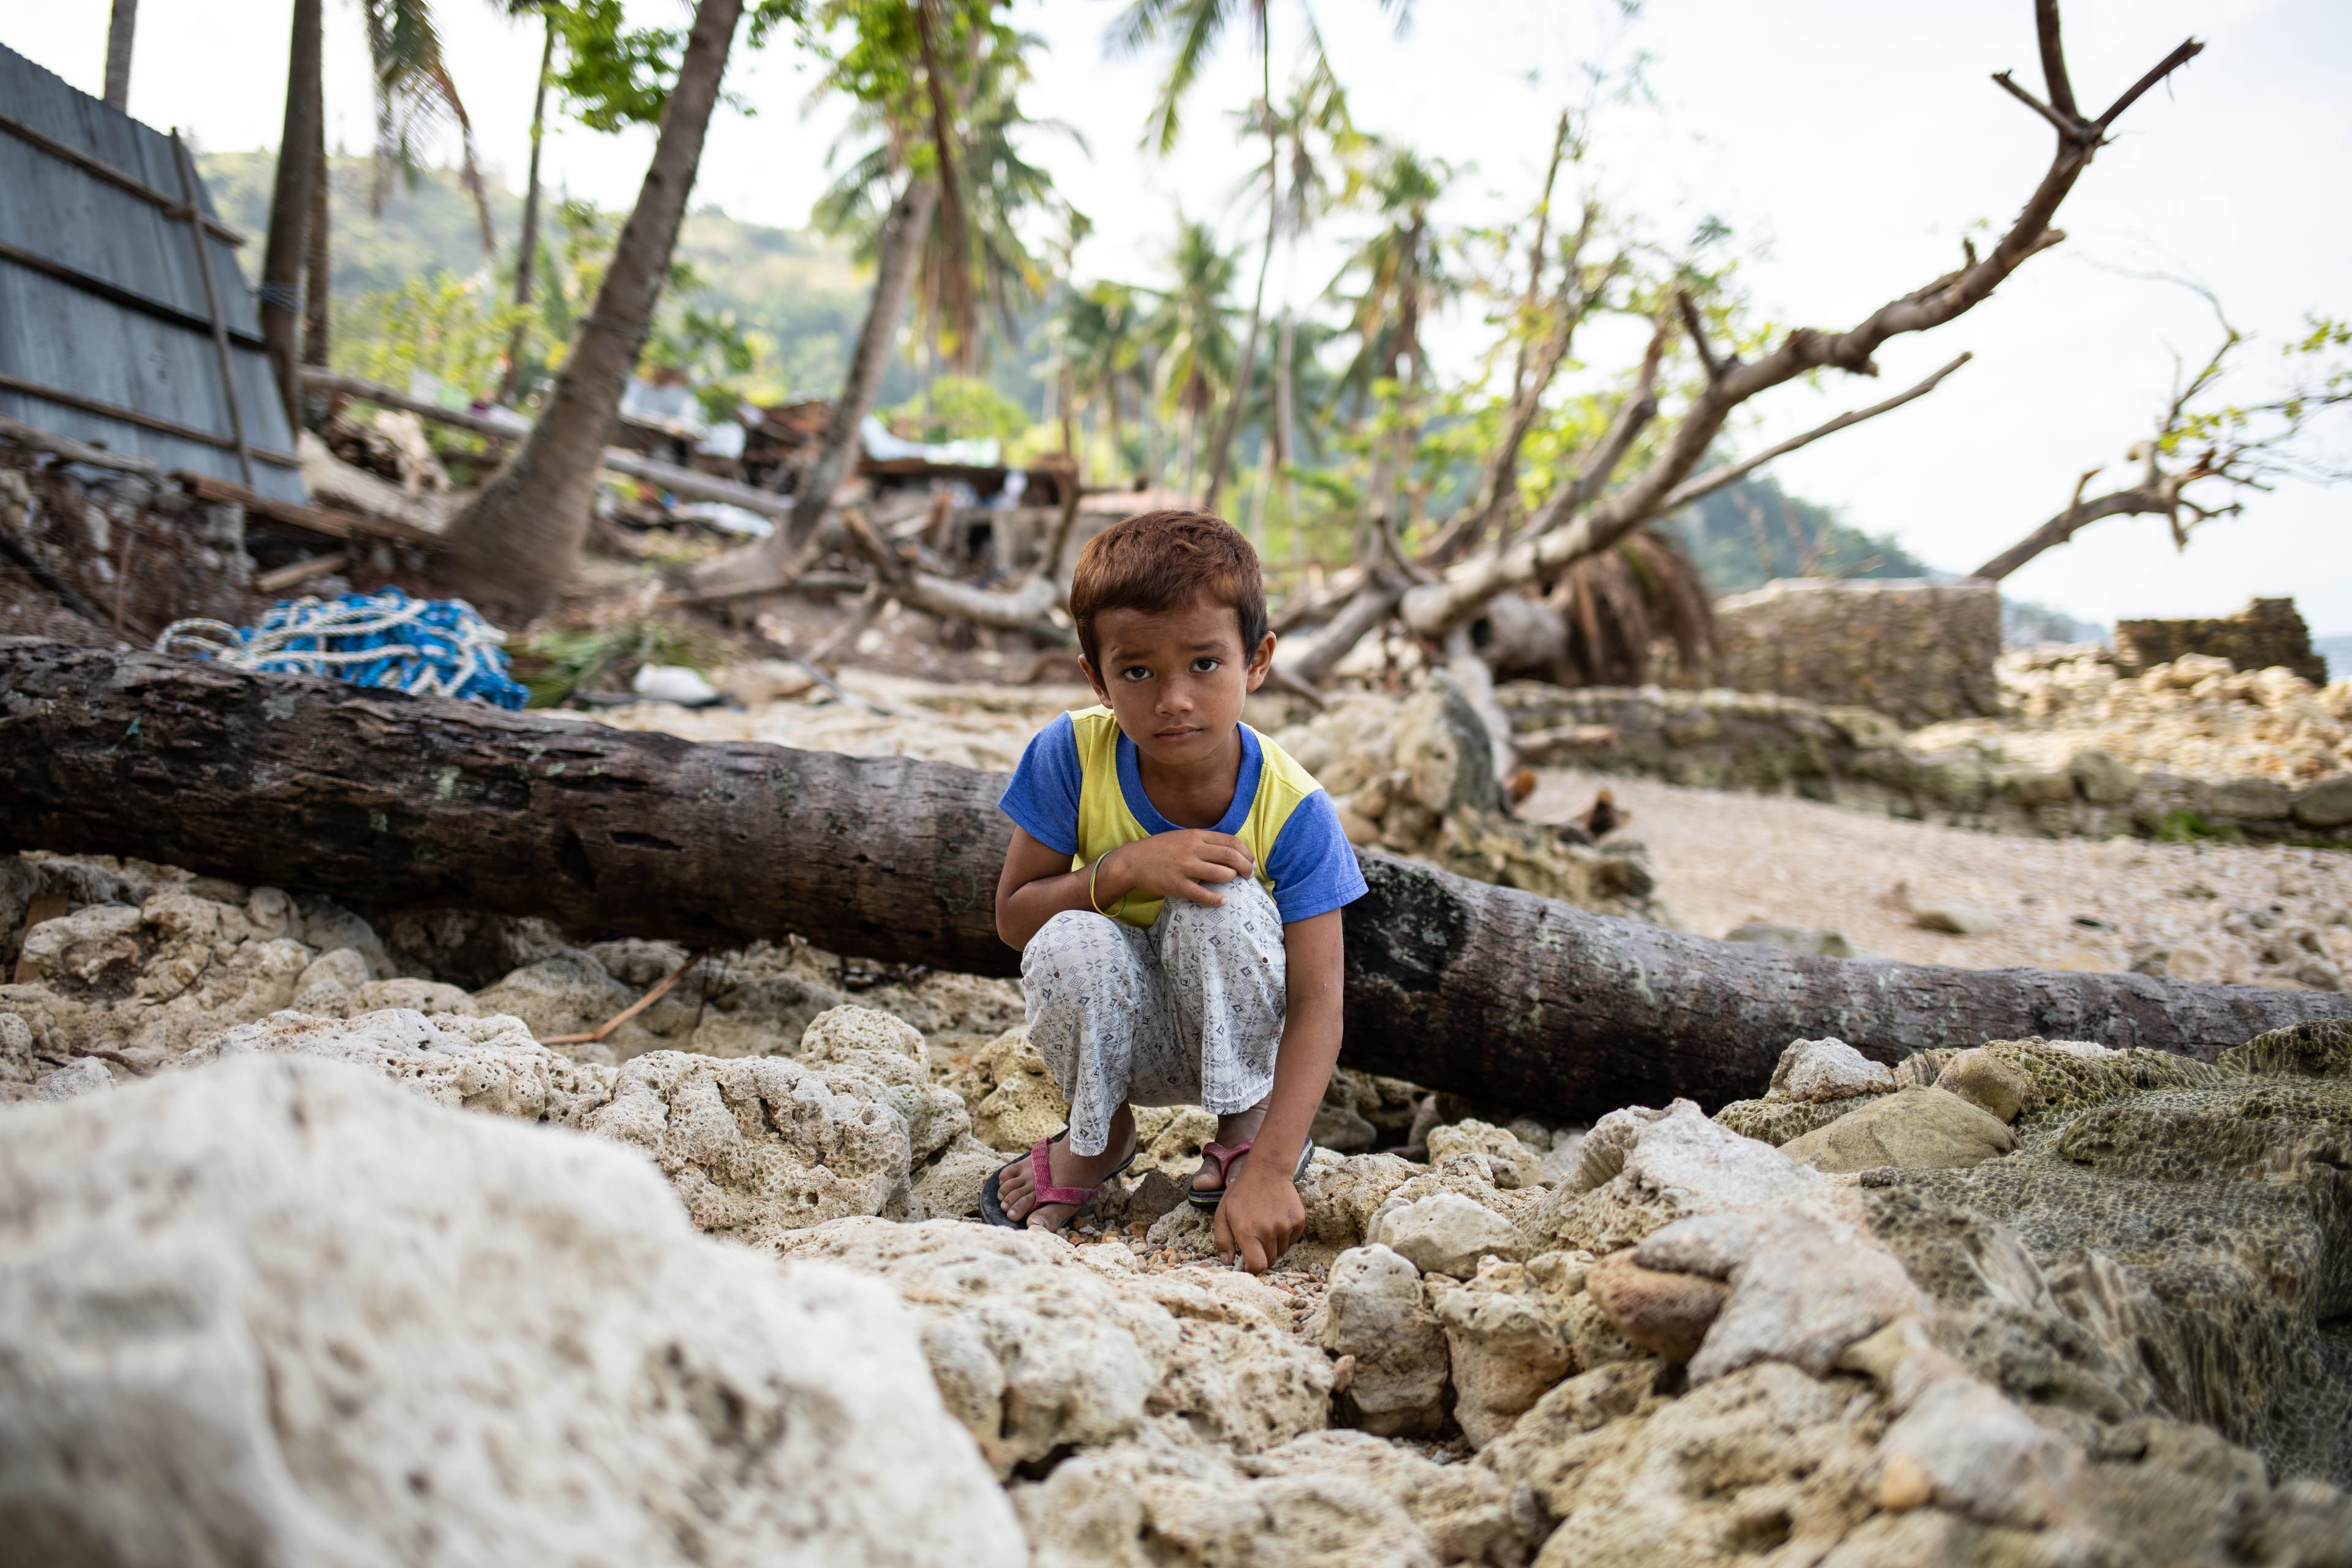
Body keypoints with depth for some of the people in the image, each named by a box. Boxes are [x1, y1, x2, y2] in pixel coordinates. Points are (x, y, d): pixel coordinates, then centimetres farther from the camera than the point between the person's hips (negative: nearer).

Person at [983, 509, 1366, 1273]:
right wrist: (1123, 869, -32)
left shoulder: (1292, 809, -24)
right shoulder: (1070, 757, -19)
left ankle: (1249, 1123, -6)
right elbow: (1012, 915, -12)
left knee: (1223, 904, -32)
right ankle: (1099, 1135, -1)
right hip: (1123, 1037, 2)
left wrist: (1270, 1169, -38)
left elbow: (1316, 1001, -27)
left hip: (1234, 1033, -1)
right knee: (1071, 943, -32)